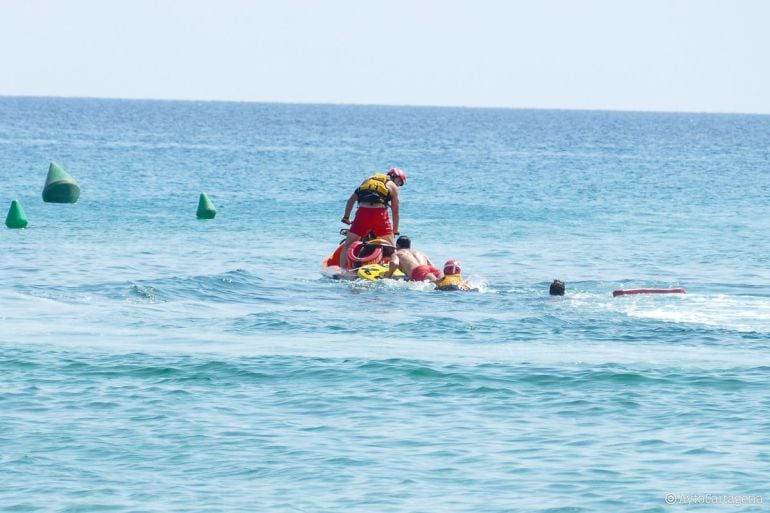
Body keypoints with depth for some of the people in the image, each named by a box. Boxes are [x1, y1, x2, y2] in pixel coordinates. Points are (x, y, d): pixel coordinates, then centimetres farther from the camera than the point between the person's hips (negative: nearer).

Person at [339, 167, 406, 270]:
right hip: (380, 211, -2)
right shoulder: (393, 186, 19)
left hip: (363, 211, 2)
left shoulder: (368, 180, 28)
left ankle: (342, 269, -5)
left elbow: (352, 199, 22)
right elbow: (395, 212, 20)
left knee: (348, 245, 7)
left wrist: (346, 217, 25)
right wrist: (395, 232, 28)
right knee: (391, 246, 14)